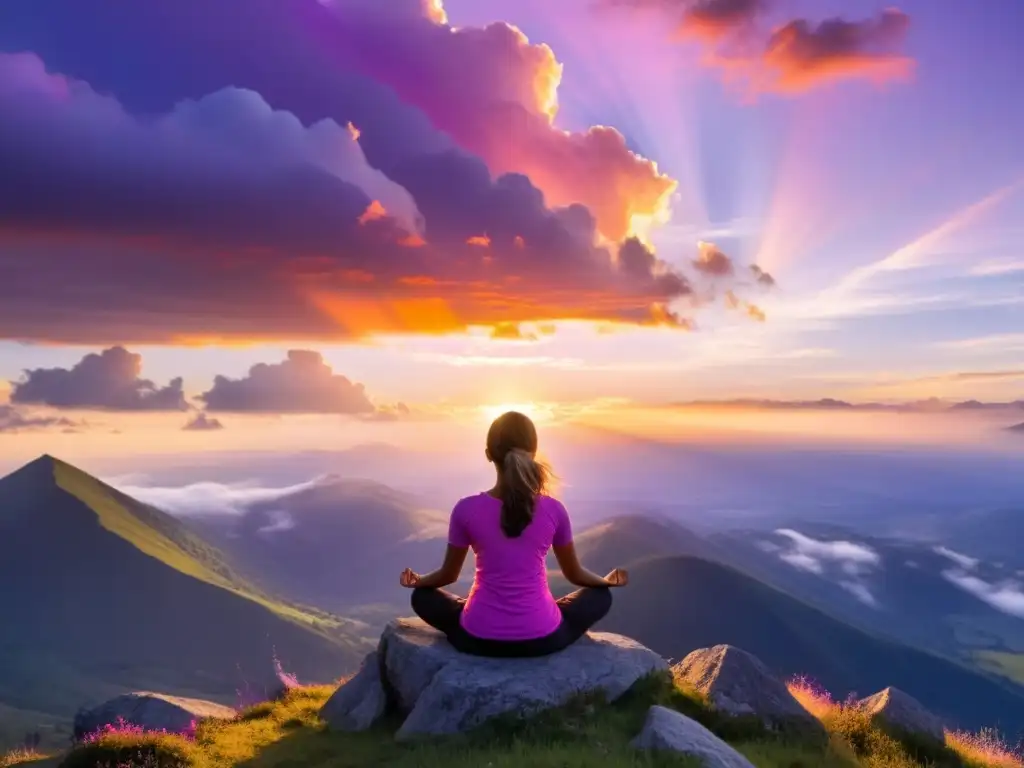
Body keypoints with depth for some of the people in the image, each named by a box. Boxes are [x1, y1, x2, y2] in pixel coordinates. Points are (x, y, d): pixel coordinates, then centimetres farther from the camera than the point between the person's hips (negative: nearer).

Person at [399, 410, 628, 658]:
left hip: (479, 638, 0)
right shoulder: (553, 509, -8)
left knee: (423, 596, 27)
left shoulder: (466, 509, -10)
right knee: (601, 596, 25)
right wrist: (607, 581, 29)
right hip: (541, 638, 1)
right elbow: (574, 574, 8)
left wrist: (417, 580, 27)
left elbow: (448, 575, 5)